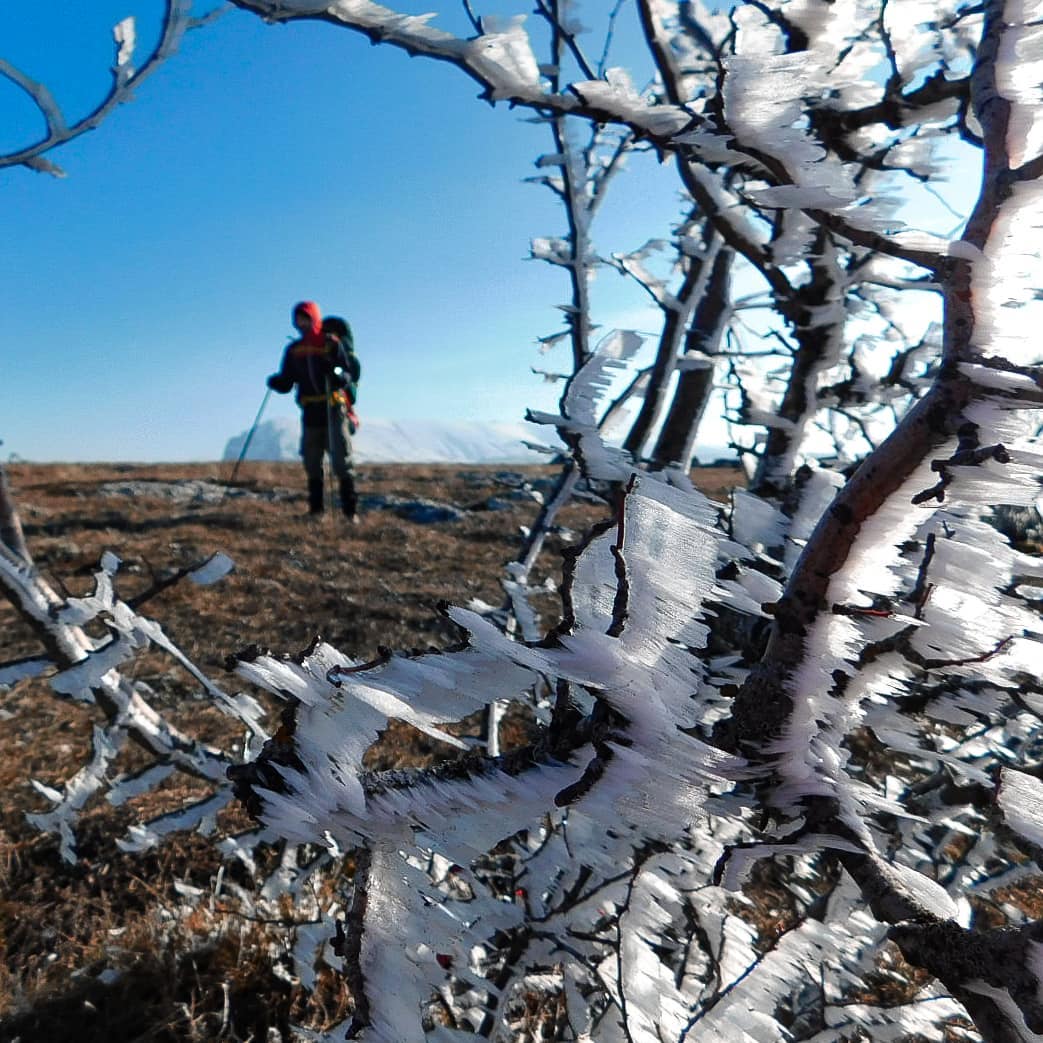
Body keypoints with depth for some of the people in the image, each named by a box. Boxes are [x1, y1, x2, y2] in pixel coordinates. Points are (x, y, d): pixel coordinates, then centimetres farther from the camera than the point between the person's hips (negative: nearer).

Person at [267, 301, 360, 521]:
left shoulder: (333, 343, -3)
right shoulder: (293, 350, 10)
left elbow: (353, 373, -8)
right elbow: (286, 383, 11)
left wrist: (338, 375, -29)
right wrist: (275, 382, -11)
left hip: (334, 409, -5)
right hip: (310, 412, 5)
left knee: (341, 462, -8)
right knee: (311, 463, 9)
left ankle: (350, 510, -5)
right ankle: (315, 508, 19)